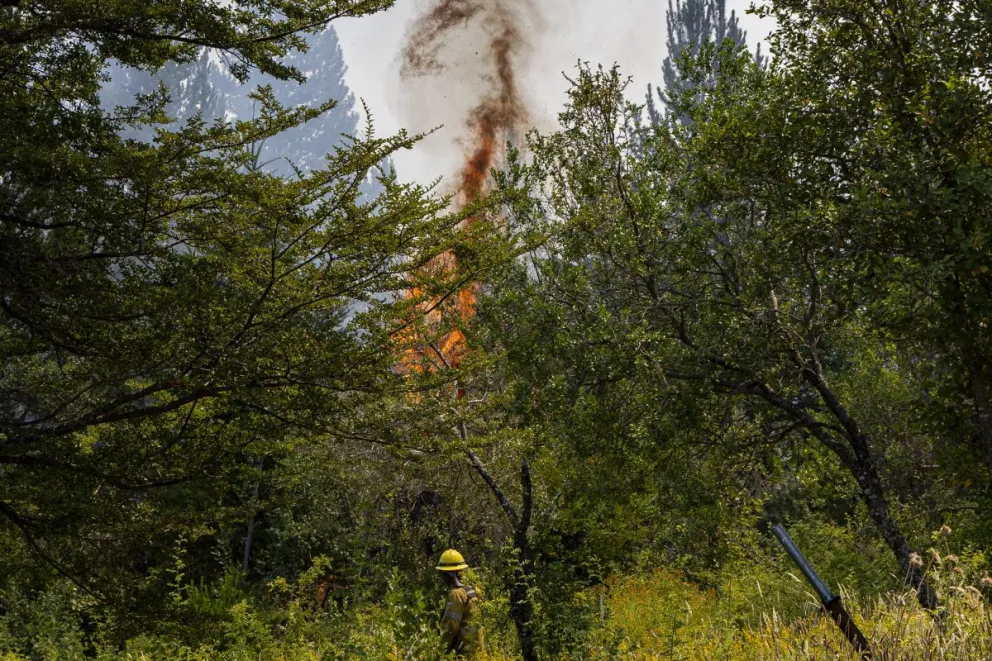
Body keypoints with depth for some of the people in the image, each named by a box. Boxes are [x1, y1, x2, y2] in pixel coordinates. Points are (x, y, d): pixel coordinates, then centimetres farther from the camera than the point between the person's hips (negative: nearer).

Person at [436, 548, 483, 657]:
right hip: (474, 645, 9)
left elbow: (451, 627, -17)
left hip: (463, 650, -9)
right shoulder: (469, 590, 11)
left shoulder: (456, 594, -16)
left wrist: (442, 649, -9)